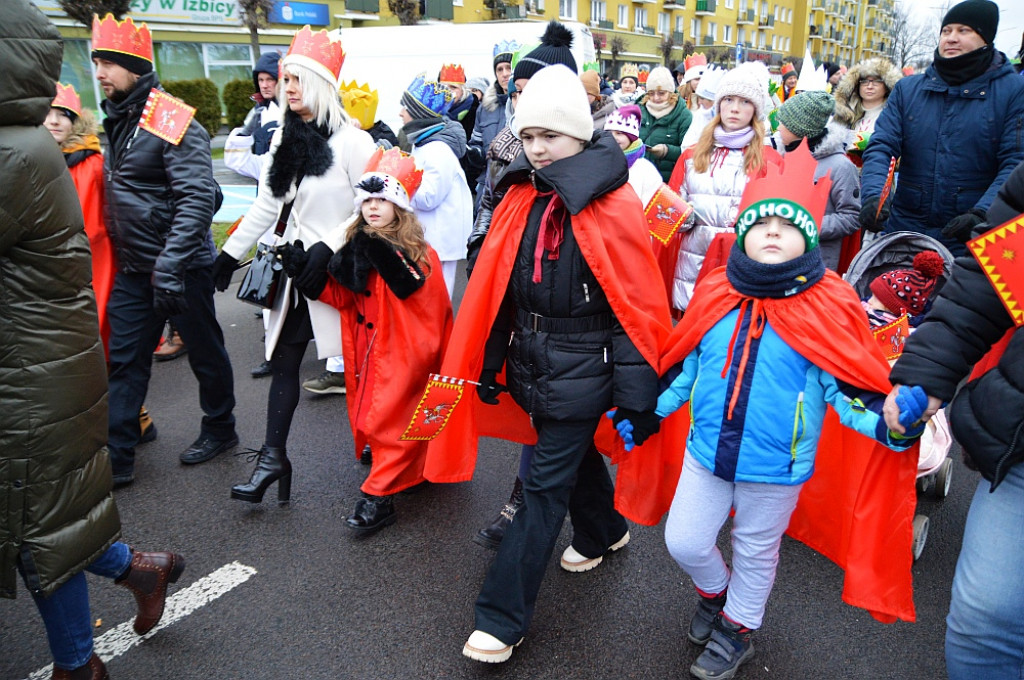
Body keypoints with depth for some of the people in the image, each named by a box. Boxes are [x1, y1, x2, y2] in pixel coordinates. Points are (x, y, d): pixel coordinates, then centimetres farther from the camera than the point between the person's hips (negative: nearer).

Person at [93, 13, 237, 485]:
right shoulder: (117, 121, 11)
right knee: (125, 359, 8)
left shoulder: (174, 122, -16)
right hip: (132, 268, 8)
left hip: (180, 267, -8)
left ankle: (220, 429, 30)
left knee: (204, 351, 9)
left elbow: (197, 199, -24)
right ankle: (116, 458, 15)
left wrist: (169, 266, -29)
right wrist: (120, 252, 18)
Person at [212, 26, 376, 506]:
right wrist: (231, 251, 16)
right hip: (294, 265, 7)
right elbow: (266, 205, 15)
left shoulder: (352, 141, -11)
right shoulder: (283, 138, 9)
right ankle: (273, 456, 15)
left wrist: (328, 247, -20)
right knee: (283, 360, 7)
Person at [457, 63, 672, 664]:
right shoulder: (522, 198, 2)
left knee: (545, 485, 0)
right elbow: (494, 285, 7)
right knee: (574, 451, 25)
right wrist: (487, 362, 9)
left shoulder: (613, 206, -16)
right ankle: (605, 531, 53)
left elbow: (639, 303, -15)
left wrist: (636, 388, -14)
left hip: (583, 366, -6)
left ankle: (503, 618, 12)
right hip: (534, 359, 7)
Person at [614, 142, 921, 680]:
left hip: (775, 466, -3)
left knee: (756, 552, 19)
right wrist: (646, 415, 9)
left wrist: (888, 423, -31)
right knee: (684, 541, 15)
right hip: (707, 453, 3)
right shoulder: (715, 294, -4)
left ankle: (736, 628, 47)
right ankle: (713, 593, 49)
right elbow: (684, 365, 7)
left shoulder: (827, 307, -14)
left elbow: (848, 384, -12)